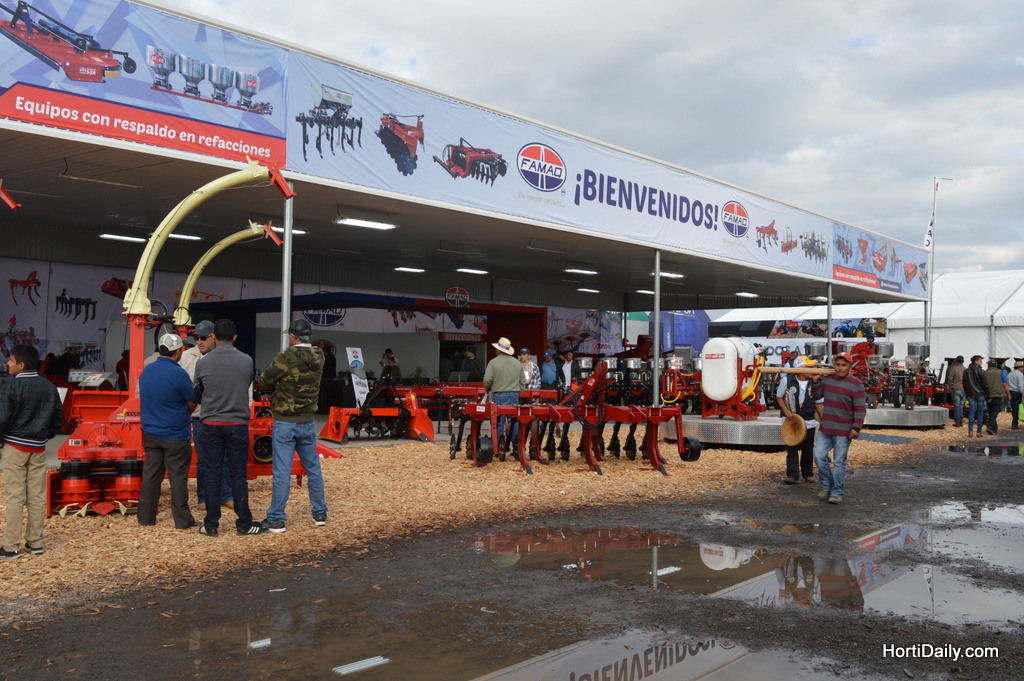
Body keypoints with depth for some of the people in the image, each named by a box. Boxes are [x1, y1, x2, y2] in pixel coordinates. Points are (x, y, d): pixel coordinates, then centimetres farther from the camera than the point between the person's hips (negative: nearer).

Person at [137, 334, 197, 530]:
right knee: (178, 477, 0)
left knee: (151, 475, 13)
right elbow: (192, 403, -9)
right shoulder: (178, 374, -16)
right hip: (175, 435, -6)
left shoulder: (146, 371, 5)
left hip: (150, 433, 6)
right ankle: (182, 520, 5)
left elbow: (143, 398, 15)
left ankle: (145, 517, 19)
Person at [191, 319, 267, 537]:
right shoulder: (246, 361, -5)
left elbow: (196, 396, 7)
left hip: (211, 424, 1)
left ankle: (211, 525, 11)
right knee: (238, 475, 6)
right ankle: (244, 523, 11)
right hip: (237, 424, 0)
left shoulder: (203, 362, -4)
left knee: (212, 474, 7)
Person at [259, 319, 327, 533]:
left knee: (282, 471, -1)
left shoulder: (286, 357, -16)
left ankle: (276, 519, 5)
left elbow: (265, 380, -7)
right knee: (313, 468, 15)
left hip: (285, 423, -5)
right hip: (308, 422, 5)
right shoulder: (318, 357, 0)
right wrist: (283, 384, 6)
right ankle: (320, 514, 22)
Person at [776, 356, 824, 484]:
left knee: (808, 450, 10)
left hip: (809, 422, 2)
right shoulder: (787, 380, -7)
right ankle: (792, 475, -7)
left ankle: (808, 474, 23)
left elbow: (818, 403, 7)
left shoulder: (815, 383, -1)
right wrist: (786, 410, -8)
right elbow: (779, 397, 5)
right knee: (792, 449, -7)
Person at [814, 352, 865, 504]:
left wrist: (856, 428, -17)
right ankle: (826, 487, 17)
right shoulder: (827, 379, 9)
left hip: (843, 432, -5)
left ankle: (836, 493, 8)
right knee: (819, 457, 0)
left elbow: (860, 408, -10)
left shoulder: (856, 384, -7)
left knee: (839, 462, 0)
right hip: (825, 429, 5)